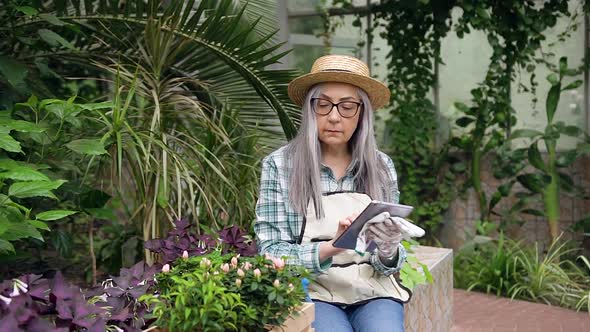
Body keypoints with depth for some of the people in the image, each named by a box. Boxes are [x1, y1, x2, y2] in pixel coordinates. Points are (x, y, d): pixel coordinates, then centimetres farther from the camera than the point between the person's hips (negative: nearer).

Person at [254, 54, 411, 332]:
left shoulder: (381, 167, 4)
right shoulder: (279, 165, -3)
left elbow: (387, 265, 8)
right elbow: (271, 252, -6)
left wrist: (388, 252, -16)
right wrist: (330, 248, -23)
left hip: (373, 291, 3)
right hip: (312, 292, -2)